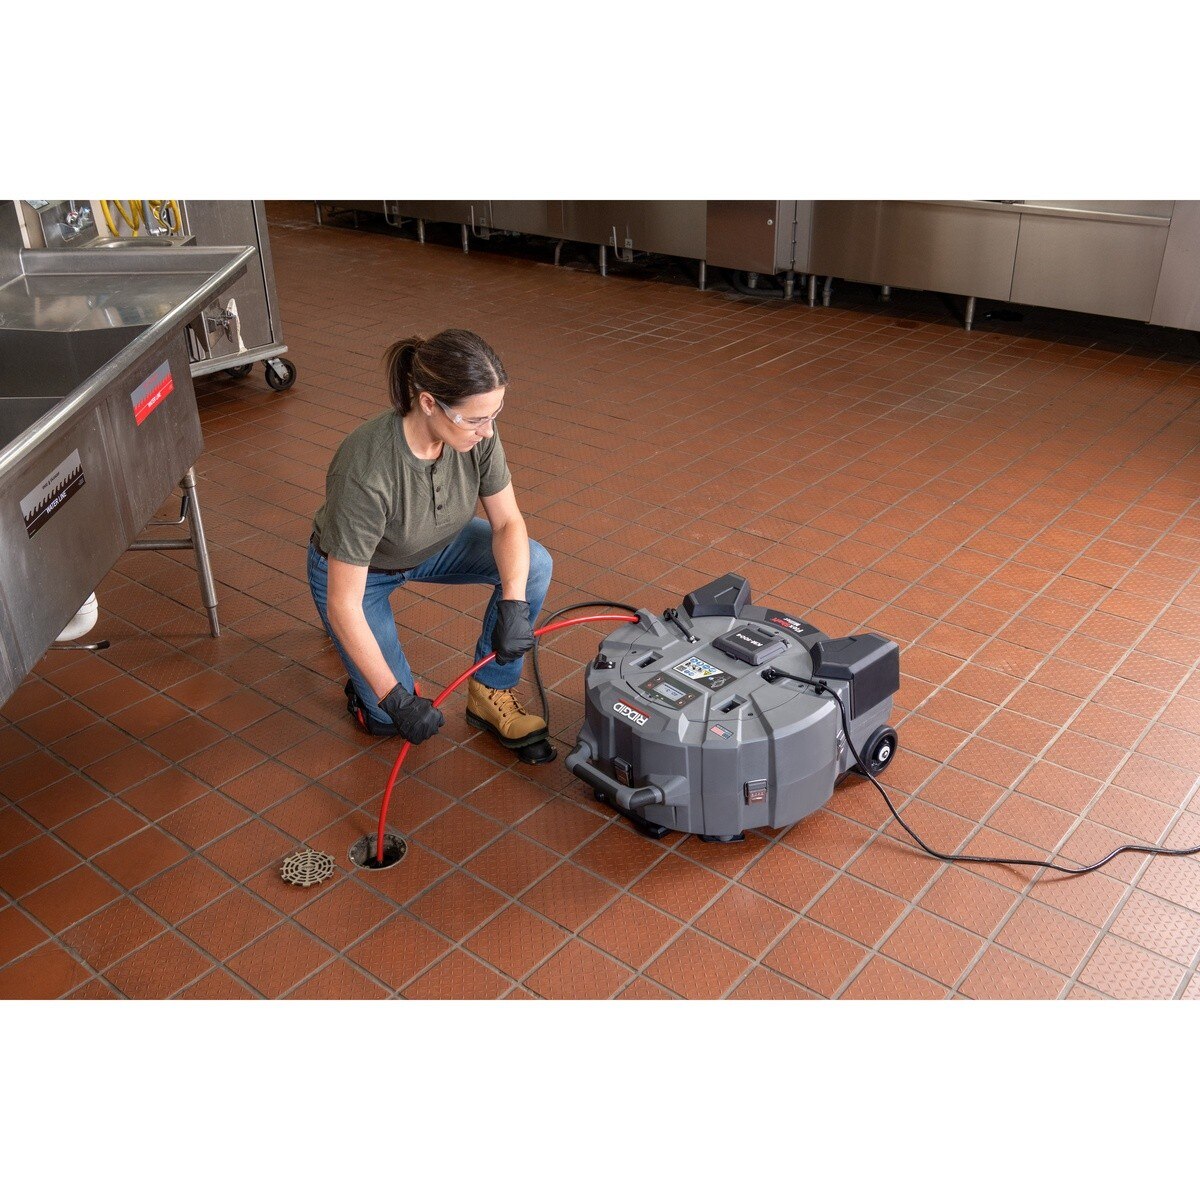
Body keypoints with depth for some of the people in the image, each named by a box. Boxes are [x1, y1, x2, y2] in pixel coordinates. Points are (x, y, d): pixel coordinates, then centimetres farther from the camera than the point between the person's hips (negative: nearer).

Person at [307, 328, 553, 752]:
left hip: (434, 544, 5)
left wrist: (513, 605, -32)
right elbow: (342, 603, -34)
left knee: (534, 564, -19)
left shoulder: (476, 433, -27)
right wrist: (395, 699, -33)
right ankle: (348, 631, 22)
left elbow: (508, 522, -15)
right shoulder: (366, 471, -41)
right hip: (355, 568, -4)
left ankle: (490, 694, -2)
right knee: (388, 718, -8)